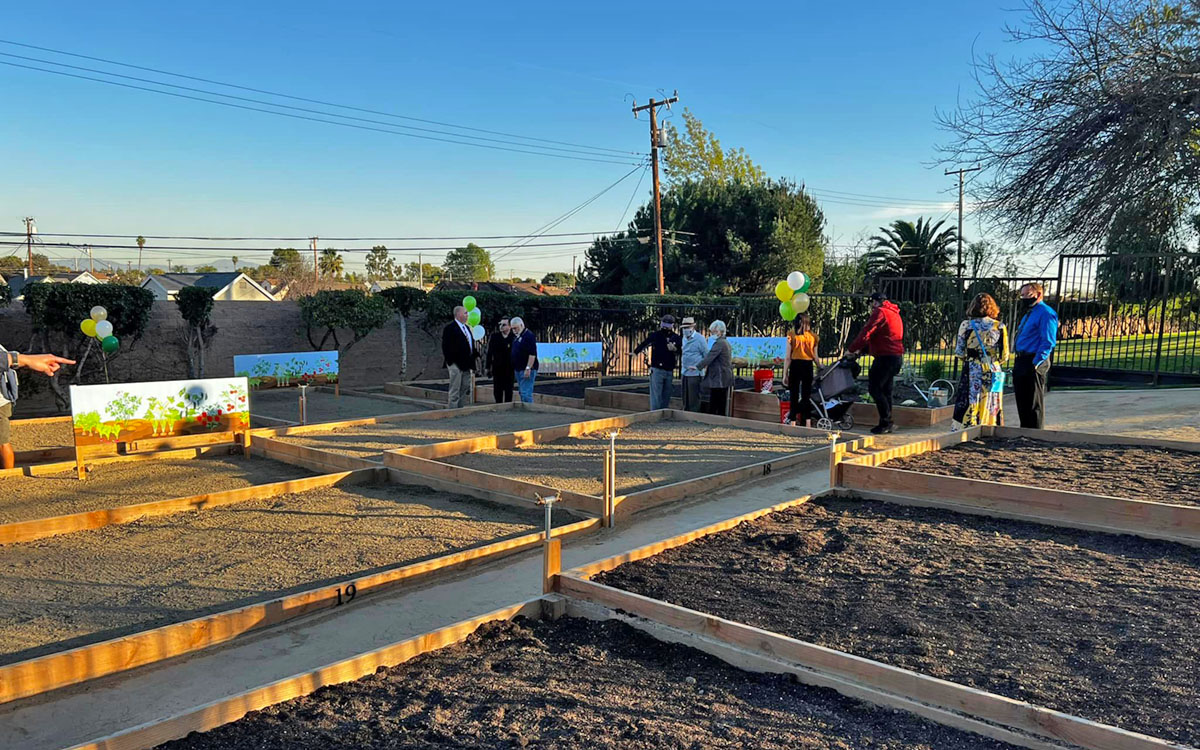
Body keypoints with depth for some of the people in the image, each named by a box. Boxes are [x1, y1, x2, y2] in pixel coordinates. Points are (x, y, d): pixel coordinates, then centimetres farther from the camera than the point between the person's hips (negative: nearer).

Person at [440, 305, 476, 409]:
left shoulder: (467, 327, 18)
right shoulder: (450, 327, -8)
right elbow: (446, 346, -12)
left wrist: (472, 362, 15)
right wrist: (450, 362, -16)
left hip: (466, 365, 8)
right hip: (456, 364, -8)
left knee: (465, 390, 11)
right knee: (455, 391, -5)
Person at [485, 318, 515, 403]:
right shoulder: (494, 336, 3)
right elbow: (489, 353, 5)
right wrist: (488, 368, 1)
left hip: (510, 369, -2)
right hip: (497, 369, 2)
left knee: (508, 392, 6)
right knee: (497, 392, 7)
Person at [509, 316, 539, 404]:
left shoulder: (528, 335, -13)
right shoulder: (516, 337, 16)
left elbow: (532, 354, -20)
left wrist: (528, 368, -24)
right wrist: (514, 368, 19)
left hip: (526, 370, -10)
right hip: (518, 369, 10)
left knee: (526, 393, -12)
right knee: (522, 392, 12)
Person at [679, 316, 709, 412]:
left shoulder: (700, 339, -10)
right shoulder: (684, 338, 13)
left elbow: (707, 356, -7)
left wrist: (698, 366, -9)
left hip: (695, 373, -8)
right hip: (685, 372, 8)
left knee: (693, 398, -4)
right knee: (685, 398, 12)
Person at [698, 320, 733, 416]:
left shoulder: (719, 343, -15)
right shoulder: (725, 342, 18)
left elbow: (709, 357, -21)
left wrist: (698, 366, -21)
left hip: (719, 379, -10)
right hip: (725, 378, 10)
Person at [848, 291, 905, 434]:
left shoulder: (880, 312, -7)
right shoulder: (894, 314, 24)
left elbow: (866, 333, -14)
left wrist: (852, 349, -4)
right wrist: (861, 350, 20)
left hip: (886, 357, -10)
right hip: (897, 356, 10)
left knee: (874, 388, -7)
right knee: (886, 390, 14)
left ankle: (886, 422, -9)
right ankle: (887, 424, 15)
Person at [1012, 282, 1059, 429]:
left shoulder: (1045, 313, -12)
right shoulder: (1029, 313, 20)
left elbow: (1048, 342, -20)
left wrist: (1036, 363, -24)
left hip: (1034, 363, -10)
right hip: (1021, 362, 10)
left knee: (1034, 404, -3)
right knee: (1022, 402, 16)